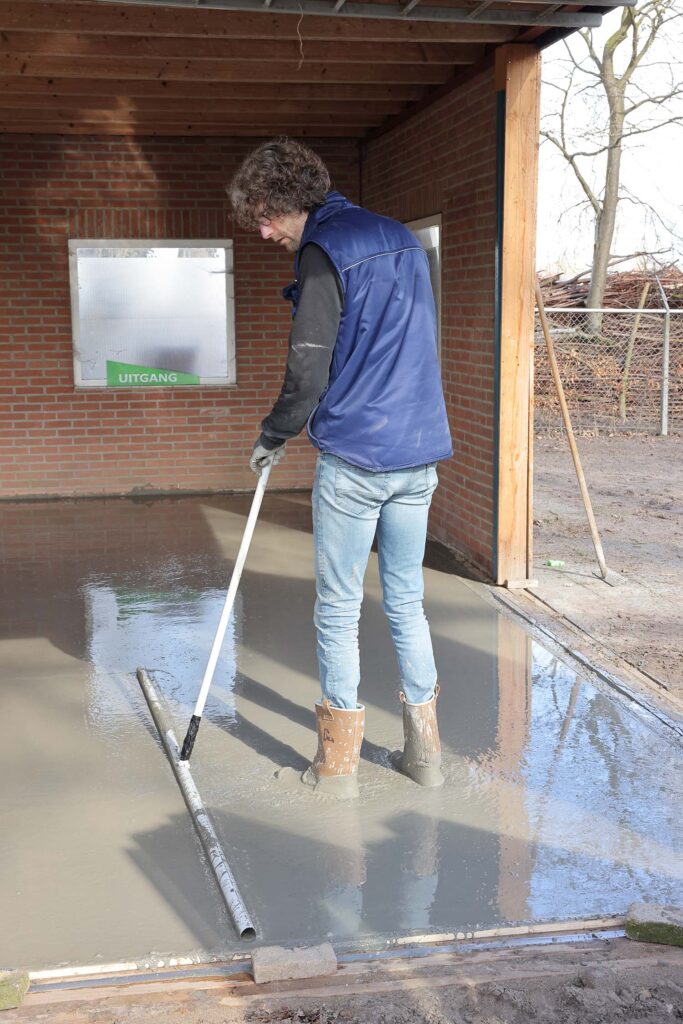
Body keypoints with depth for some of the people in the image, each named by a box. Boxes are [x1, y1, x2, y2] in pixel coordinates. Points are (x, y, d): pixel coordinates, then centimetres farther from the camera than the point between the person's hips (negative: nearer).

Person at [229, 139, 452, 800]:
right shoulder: (402, 240, 16)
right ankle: (424, 751, 22)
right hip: (420, 454, 7)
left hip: (354, 459, -7)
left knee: (338, 611, 4)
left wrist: (272, 437, 2)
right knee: (406, 603, 15)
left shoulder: (323, 250, -9)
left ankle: (338, 765, 14)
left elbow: (308, 372, -14)